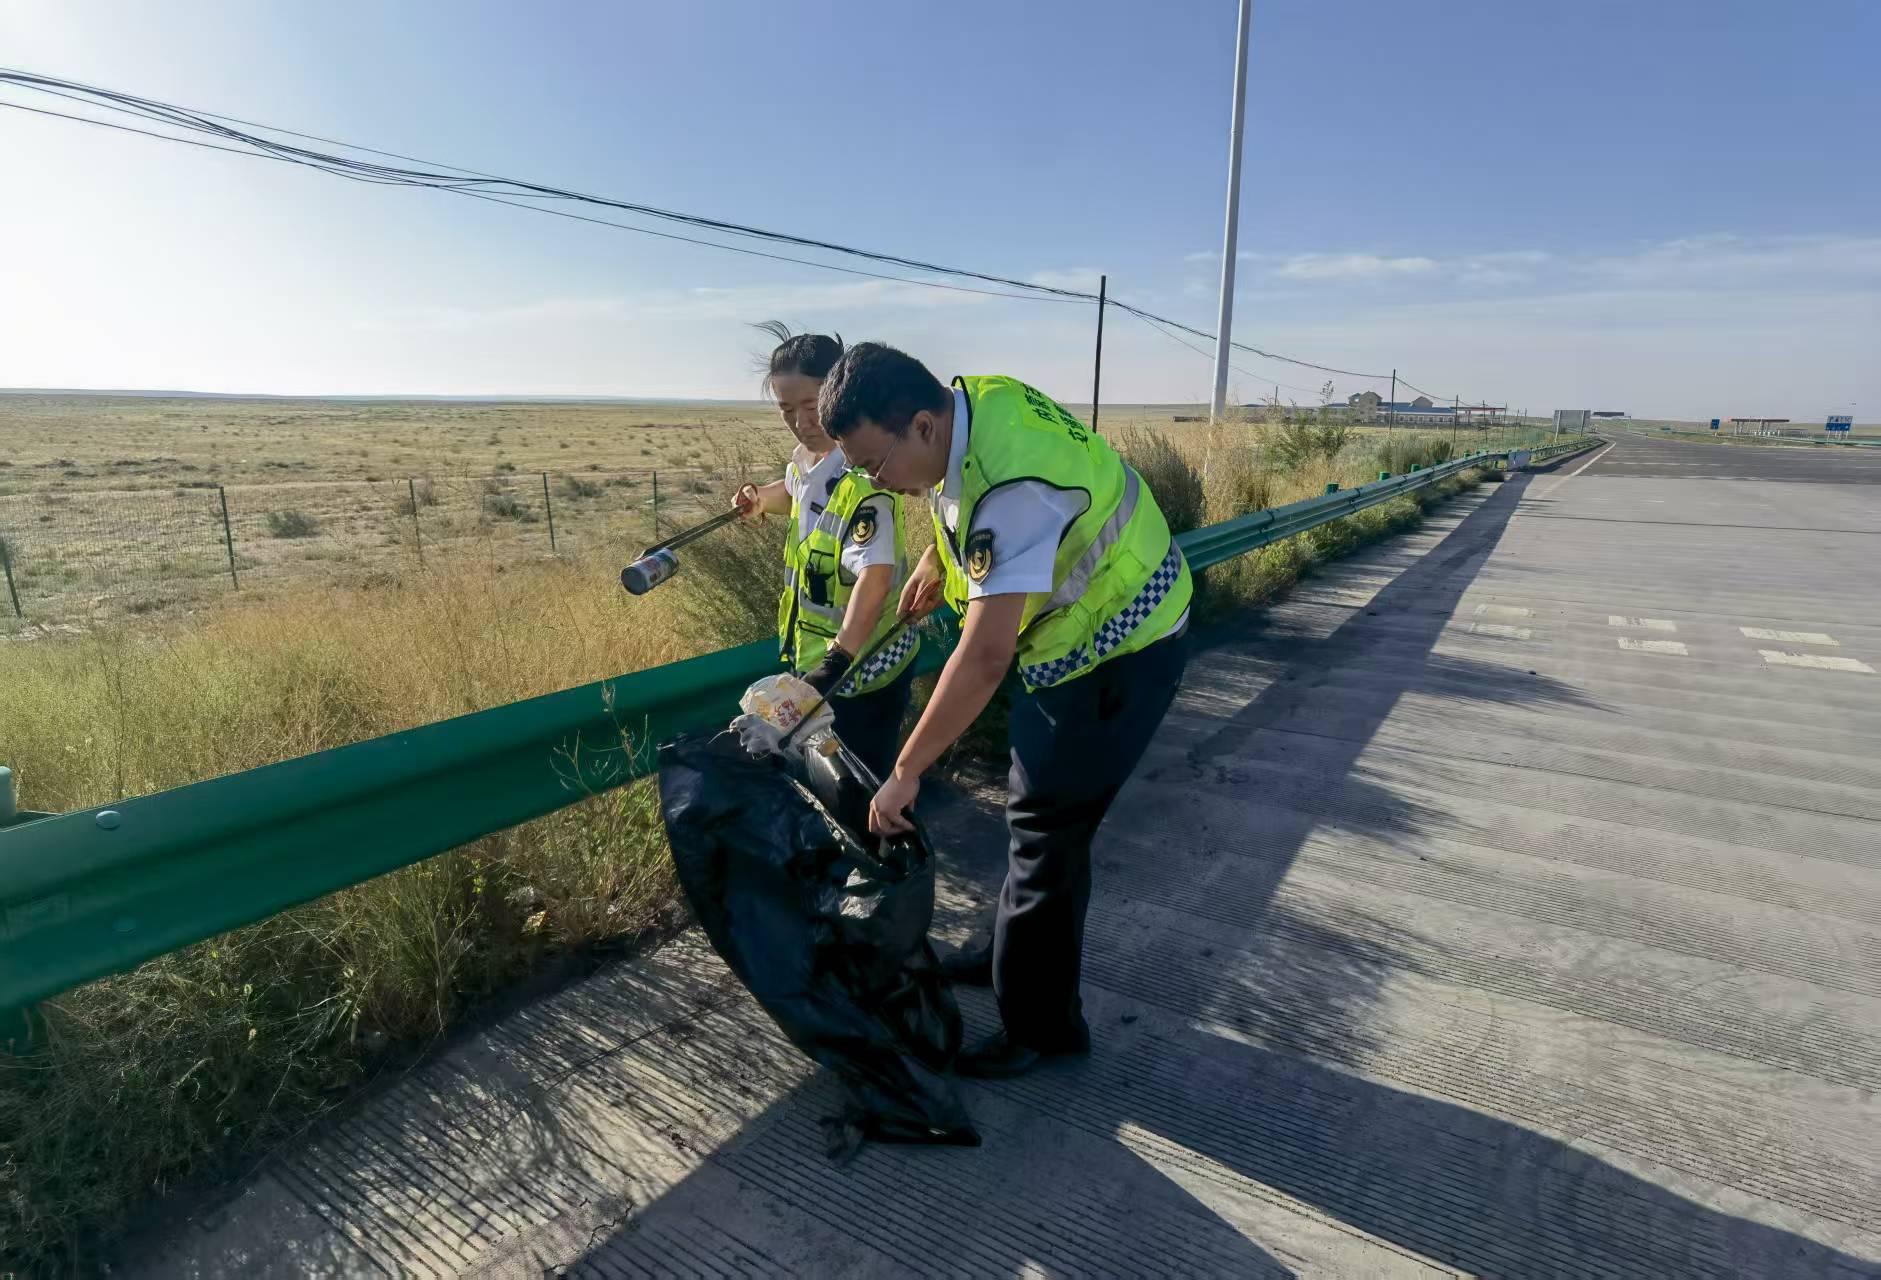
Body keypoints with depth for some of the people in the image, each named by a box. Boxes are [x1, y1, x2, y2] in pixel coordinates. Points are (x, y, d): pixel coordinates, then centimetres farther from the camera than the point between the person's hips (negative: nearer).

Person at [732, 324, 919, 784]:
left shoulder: (862, 477, -26)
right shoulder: (805, 457, 2)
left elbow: (875, 576, -36)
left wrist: (836, 661, -45)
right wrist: (761, 498, 7)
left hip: (863, 663, -9)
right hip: (816, 654, 9)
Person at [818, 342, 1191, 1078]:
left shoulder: (1012, 490, -36)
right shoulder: (971, 401, -7)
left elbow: (985, 657, -38)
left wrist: (905, 772, -31)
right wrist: (935, 564, 14)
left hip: (1117, 656, -10)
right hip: (1084, 635, 10)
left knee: (1046, 831, -2)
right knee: (1034, 806, 20)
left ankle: (1041, 1027, 16)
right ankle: (1017, 958, 40)